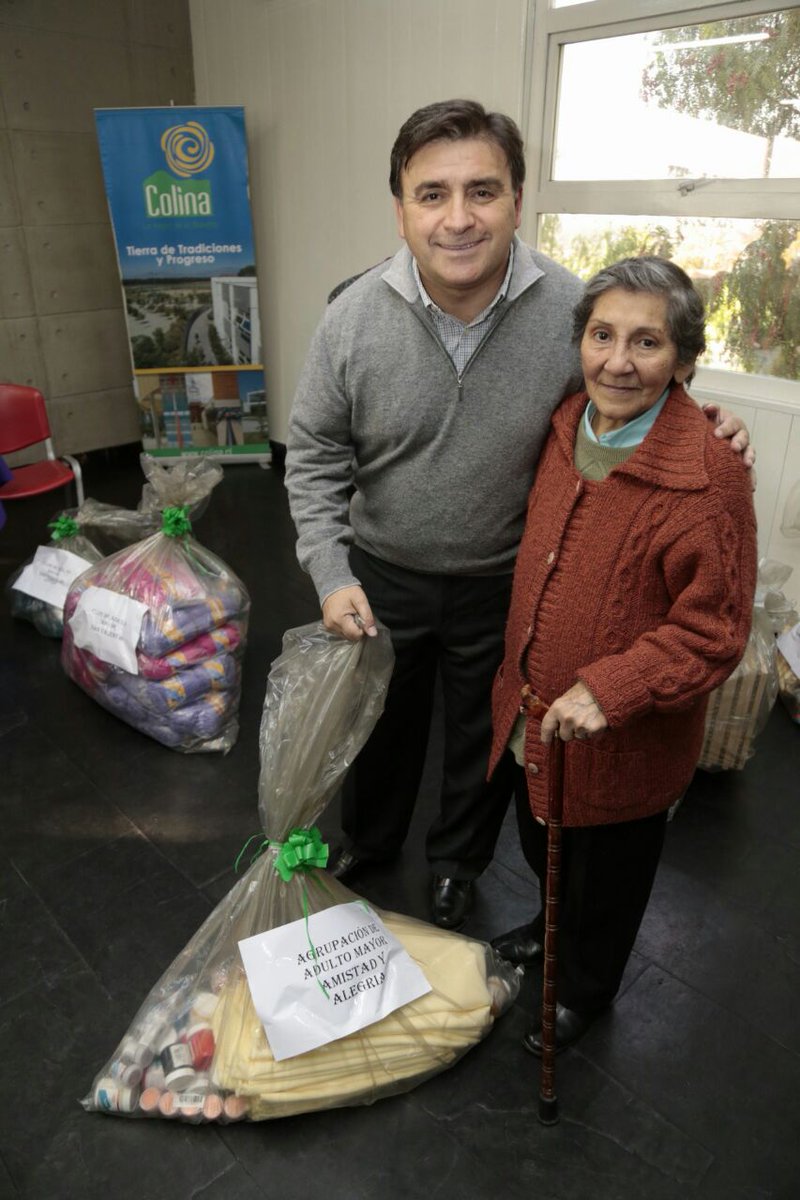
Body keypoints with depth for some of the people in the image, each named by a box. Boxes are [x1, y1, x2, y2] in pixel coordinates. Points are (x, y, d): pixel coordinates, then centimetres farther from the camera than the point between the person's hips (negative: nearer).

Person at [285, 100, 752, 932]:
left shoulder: (573, 309, -17)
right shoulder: (353, 316, -15)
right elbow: (314, 453, -6)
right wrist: (330, 573, -13)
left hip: (503, 583, 0)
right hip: (380, 575, 1)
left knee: (484, 737, 20)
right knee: (381, 721, 23)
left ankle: (456, 864, 50)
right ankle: (368, 840, 54)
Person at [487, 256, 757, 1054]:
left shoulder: (707, 476, -26)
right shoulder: (567, 426, -3)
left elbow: (713, 630, -21)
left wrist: (610, 690, -31)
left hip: (623, 740, -6)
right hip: (536, 708, 7)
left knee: (605, 869, 21)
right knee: (542, 843, 30)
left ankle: (586, 987, 51)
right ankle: (555, 931, 62)